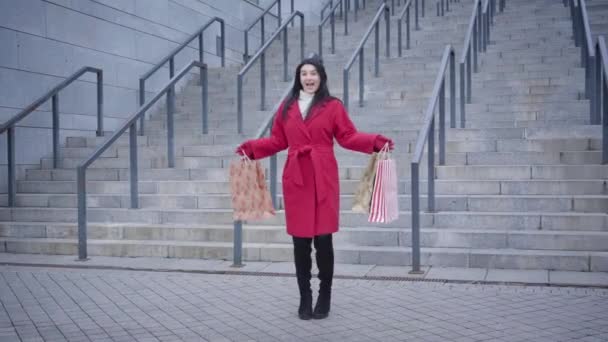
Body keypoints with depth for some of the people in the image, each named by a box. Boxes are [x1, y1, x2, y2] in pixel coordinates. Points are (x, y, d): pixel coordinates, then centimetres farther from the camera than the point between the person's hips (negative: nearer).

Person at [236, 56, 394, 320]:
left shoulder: (333, 106, 3)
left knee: (323, 239, -2)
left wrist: (375, 142, -13)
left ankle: (324, 298, 15)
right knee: (300, 241, 4)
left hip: (324, 179, -2)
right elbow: (278, 141, 14)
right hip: (295, 180, 2)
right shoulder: (287, 107, 12)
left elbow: (349, 137, 0)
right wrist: (250, 148, 6)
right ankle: (305, 299, 17)